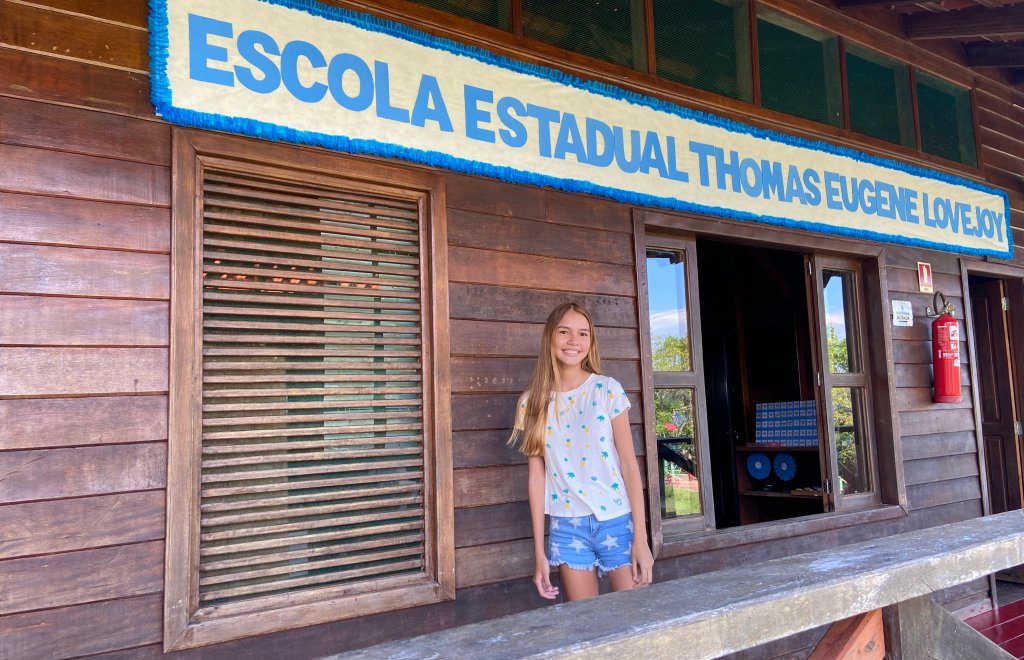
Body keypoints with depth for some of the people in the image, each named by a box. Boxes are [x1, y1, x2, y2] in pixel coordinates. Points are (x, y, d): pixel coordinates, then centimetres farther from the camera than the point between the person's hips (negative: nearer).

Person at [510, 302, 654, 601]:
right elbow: (536, 475, 4)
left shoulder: (607, 390, -3)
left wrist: (640, 538, -7)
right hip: (567, 527, 1)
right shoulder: (533, 402, 1)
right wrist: (539, 551, 4)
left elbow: (630, 465, -3)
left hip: (617, 521, -1)